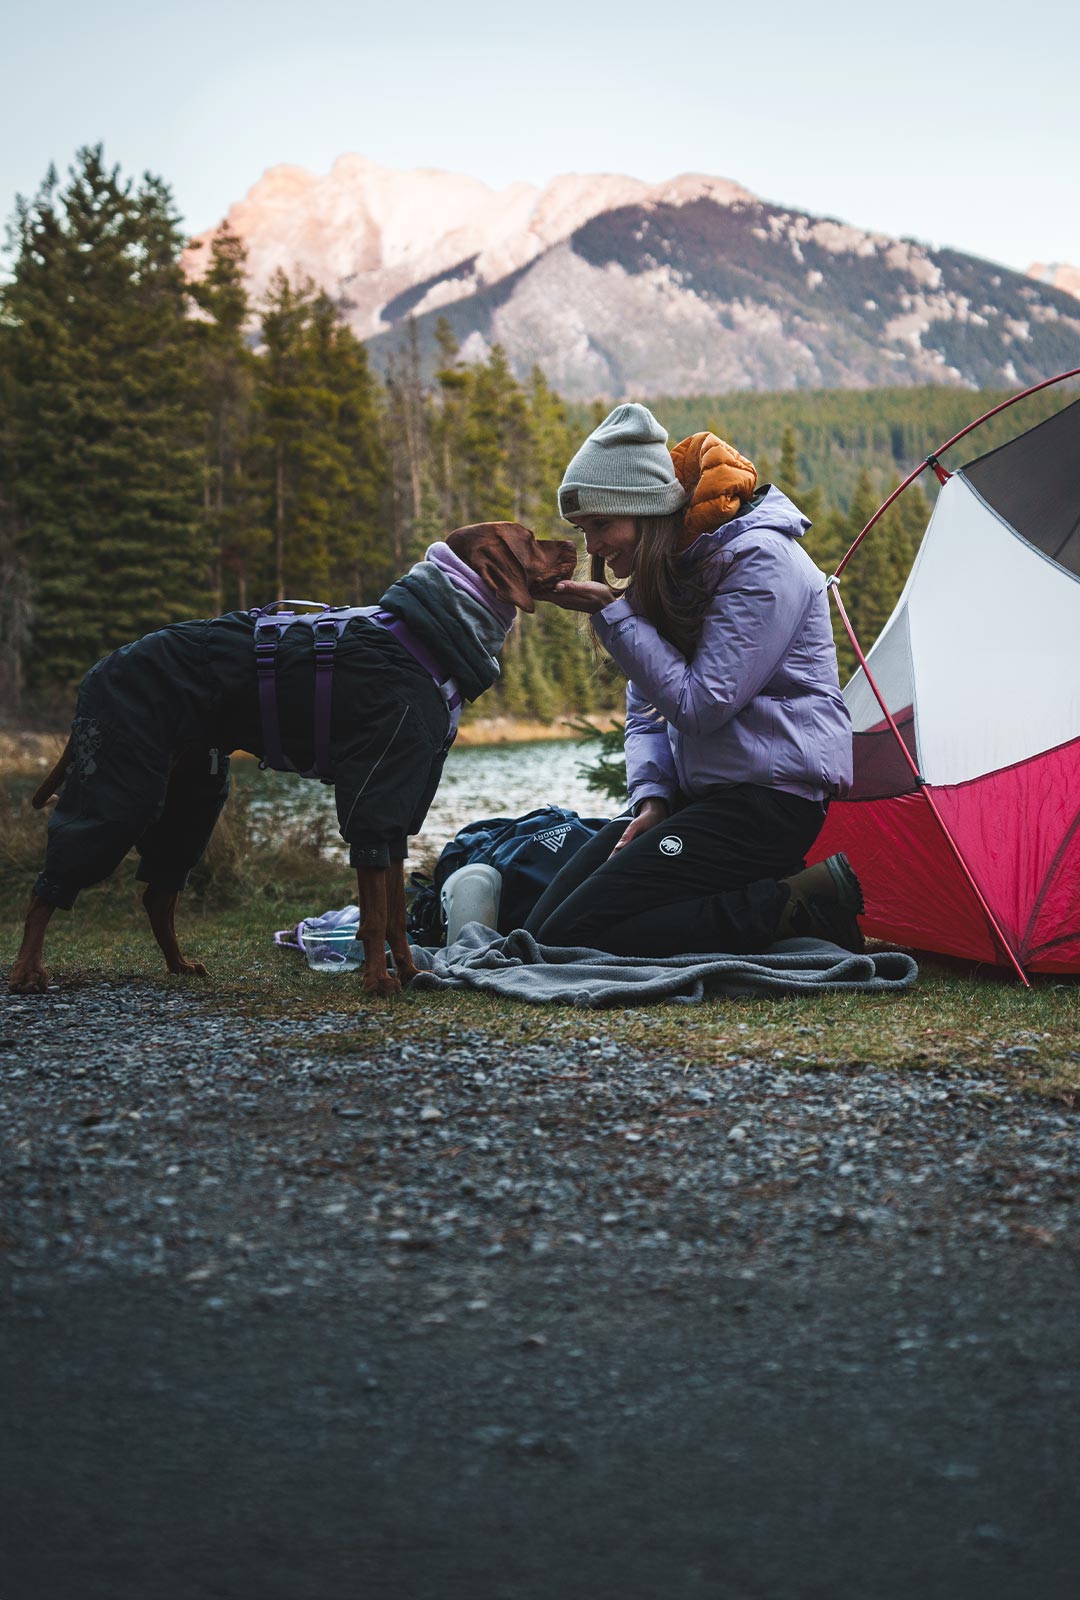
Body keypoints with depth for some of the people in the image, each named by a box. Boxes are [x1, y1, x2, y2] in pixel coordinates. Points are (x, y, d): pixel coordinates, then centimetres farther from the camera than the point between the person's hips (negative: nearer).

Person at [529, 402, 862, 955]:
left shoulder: (758, 560, -15)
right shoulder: (667, 567, 12)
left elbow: (699, 705, -19)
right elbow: (645, 712, 15)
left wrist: (613, 613, -16)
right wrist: (651, 796, -3)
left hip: (770, 800, -10)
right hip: (700, 794, 10)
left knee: (573, 938, -18)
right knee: (541, 926, 1)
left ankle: (799, 905, -13)